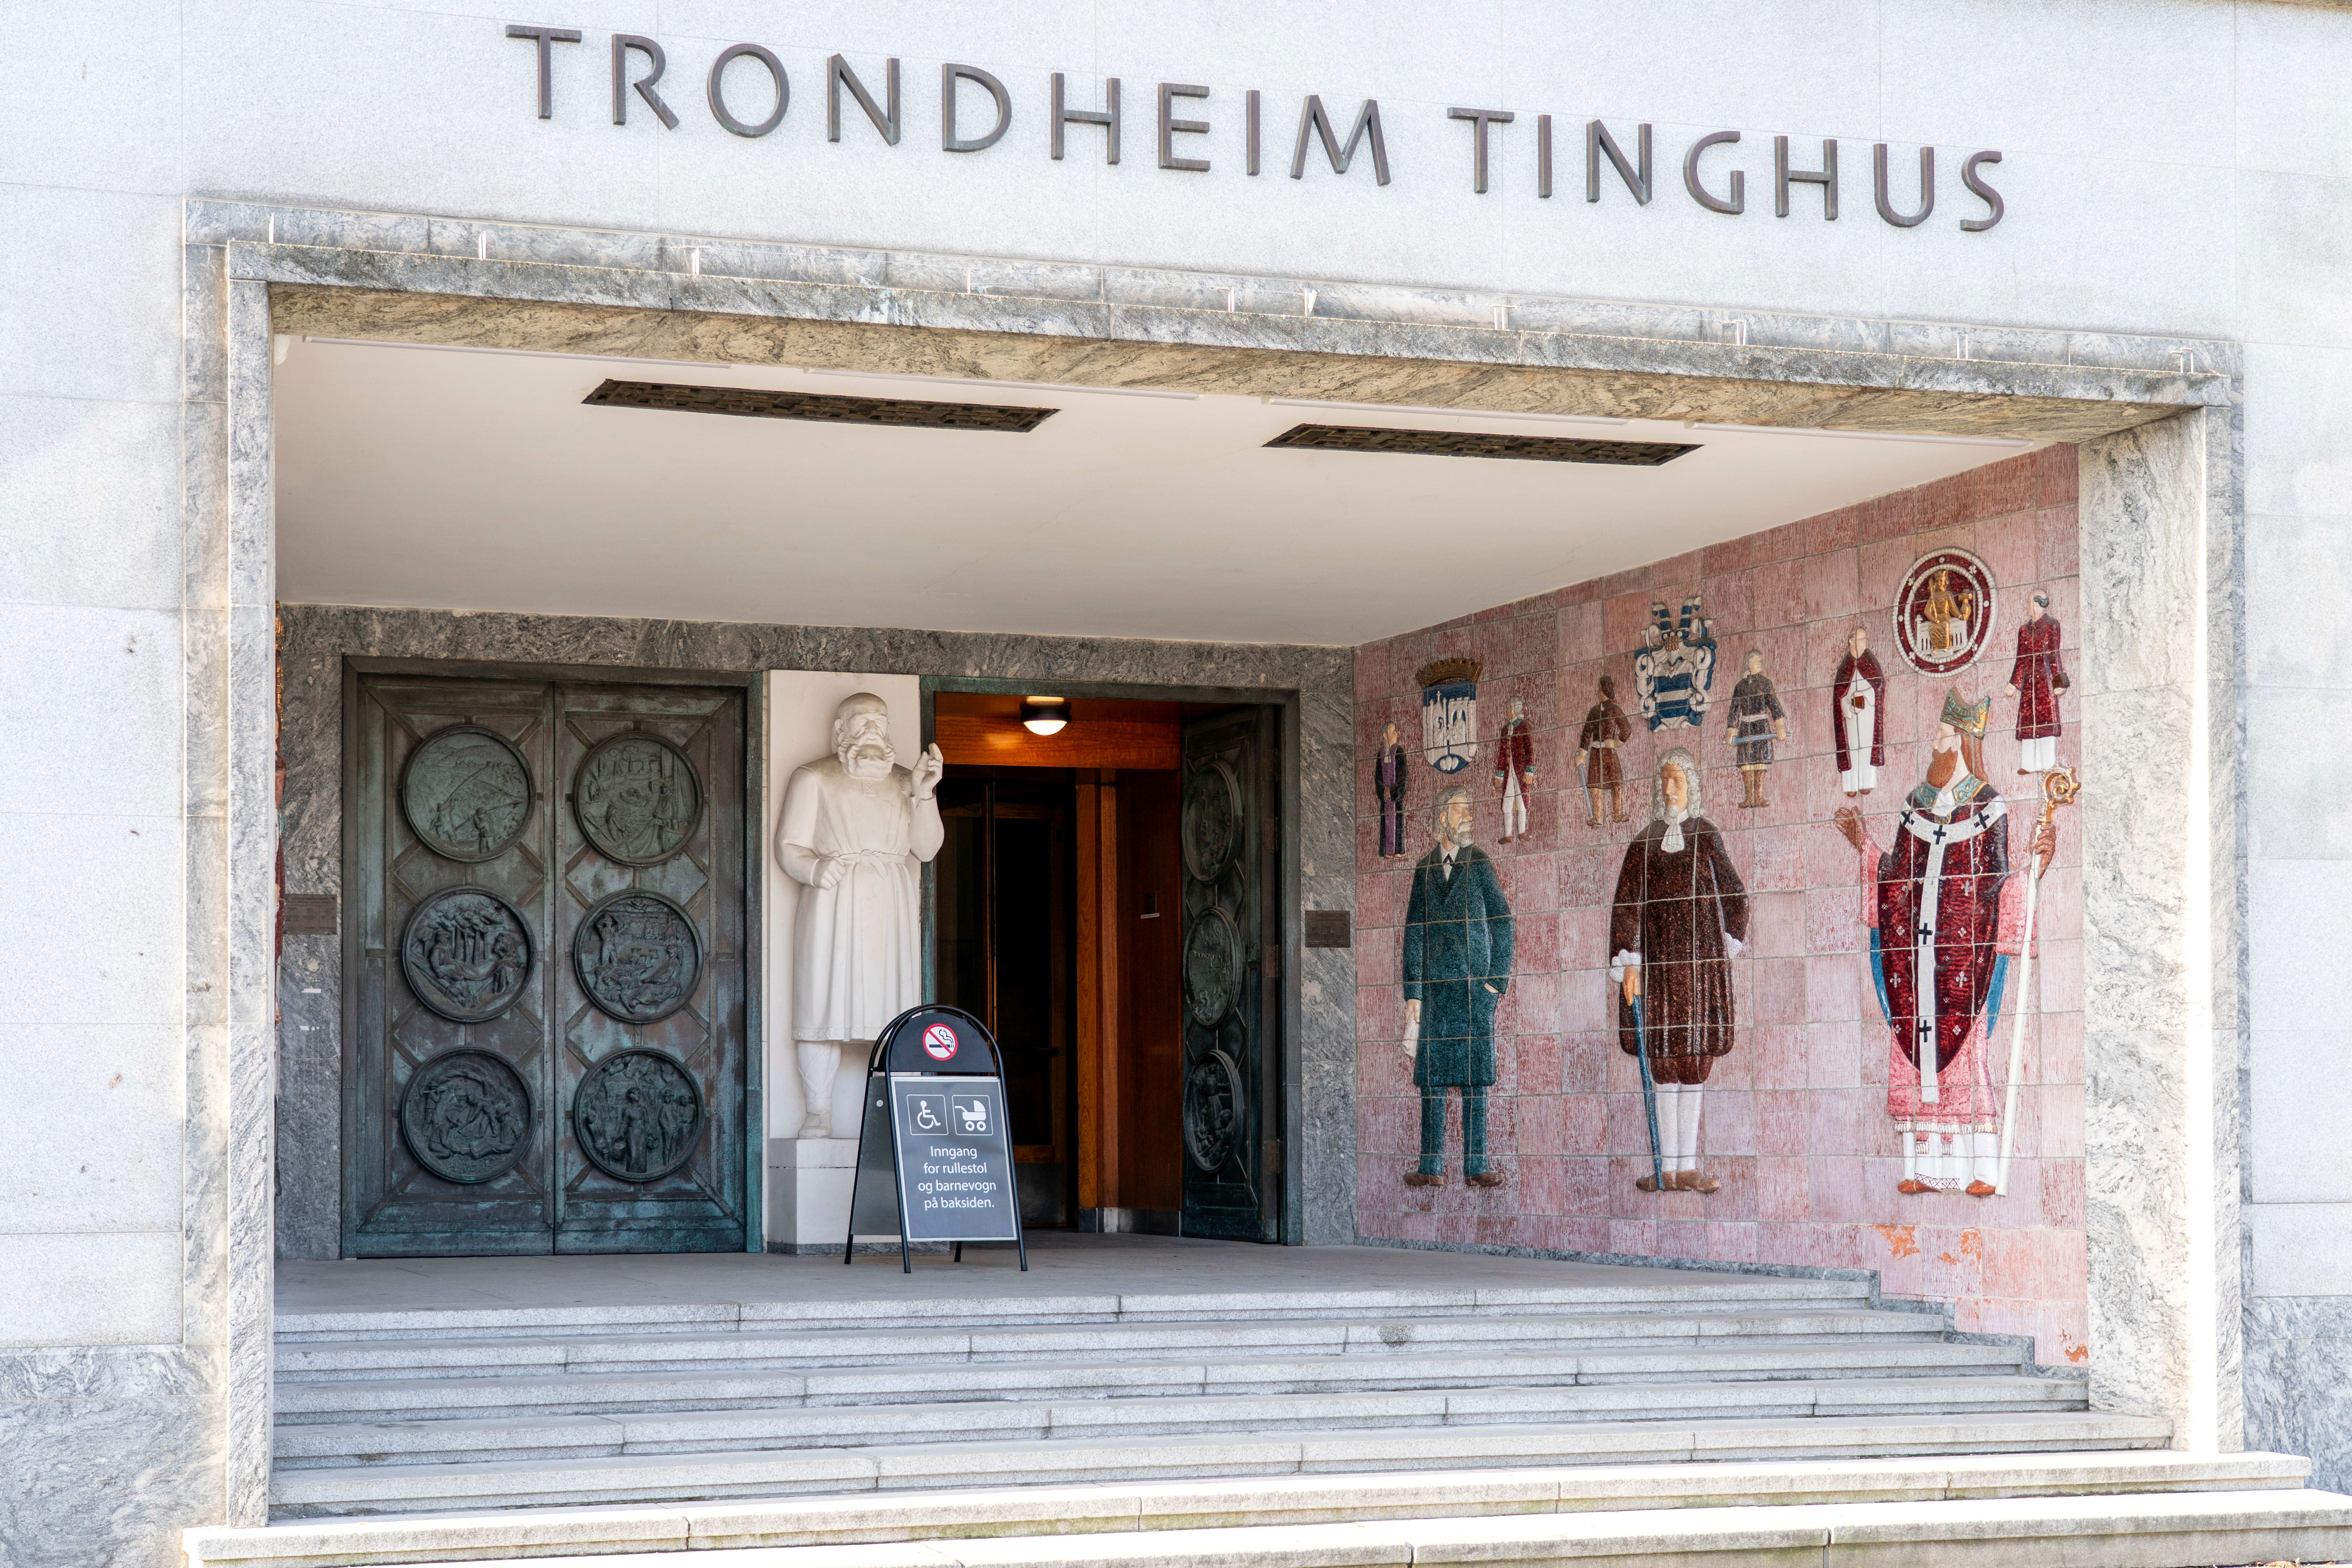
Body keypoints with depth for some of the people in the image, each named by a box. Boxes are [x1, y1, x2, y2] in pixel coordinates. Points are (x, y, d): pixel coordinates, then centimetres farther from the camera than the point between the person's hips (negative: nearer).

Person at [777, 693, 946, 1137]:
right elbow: (789, 845, 2)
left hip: (892, 909, 3)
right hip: (833, 905, -3)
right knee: (825, 1004, -8)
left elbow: (927, 848, 9)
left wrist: (923, 795, -5)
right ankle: (819, 1115, -4)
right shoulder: (814, 779, 9)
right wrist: (814, 869, -19)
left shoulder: (904, 781, 18)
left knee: (894, 1008, -4)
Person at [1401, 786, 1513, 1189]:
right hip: (1435, 986, 2)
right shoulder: (1424, 869, 10)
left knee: (1475, 1079, -1)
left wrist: (1498, 981, -4)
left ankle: (1475, 1165, 2)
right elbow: (1414, 933, 8)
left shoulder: (1480, 863, 4)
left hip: (1476, 986, -2)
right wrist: (1413, 993, 2)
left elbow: (1503, 922, 3)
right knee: (1432, 1078, 1)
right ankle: (1432, 1167, 5)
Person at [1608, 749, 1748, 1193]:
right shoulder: (1644, 843, 9)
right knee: (1664, 1064, 1)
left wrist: (1726, 944, 8)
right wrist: (1629, 963, -3)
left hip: (1700, 959, -1)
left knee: (1693, 1064, -2)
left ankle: (1688, 1167, 0)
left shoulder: (1707, 837, 6)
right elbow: (1626, 906, 5)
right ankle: (1669, 1167, 3)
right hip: (1656, 961, 1)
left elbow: (1735, 895, 13)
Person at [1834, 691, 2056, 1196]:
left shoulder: (1990, 807, 3)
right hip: (1915, 944, 4)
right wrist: (1865, 846, 17)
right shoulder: (1916, 804, 15)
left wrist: (2037, 857, -15)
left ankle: (1980, 1168, -7)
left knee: (1966, 1045, -9)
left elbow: (1998, 880, -1)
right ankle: (1925, 1167, 4)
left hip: (1966, 944, -4)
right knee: (1915, 1049, 0)